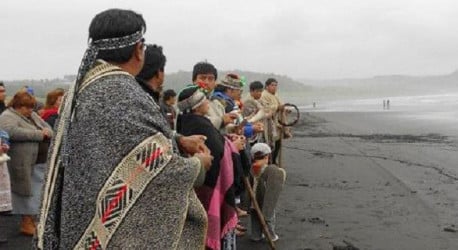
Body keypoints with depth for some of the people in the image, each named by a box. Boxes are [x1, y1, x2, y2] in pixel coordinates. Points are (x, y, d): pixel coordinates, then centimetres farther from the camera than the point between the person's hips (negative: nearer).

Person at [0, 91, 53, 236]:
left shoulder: (32, 115, 16)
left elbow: (48, 127, 20)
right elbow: (14, 132, -27)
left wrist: (47, 132, -5)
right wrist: (39, 134, -20)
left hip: (38, 162, 8)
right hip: (22, 163, -8)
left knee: (37, 192, 11)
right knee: (26, 192, 1)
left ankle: (32, 221, 21)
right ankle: (26, 224, 12)